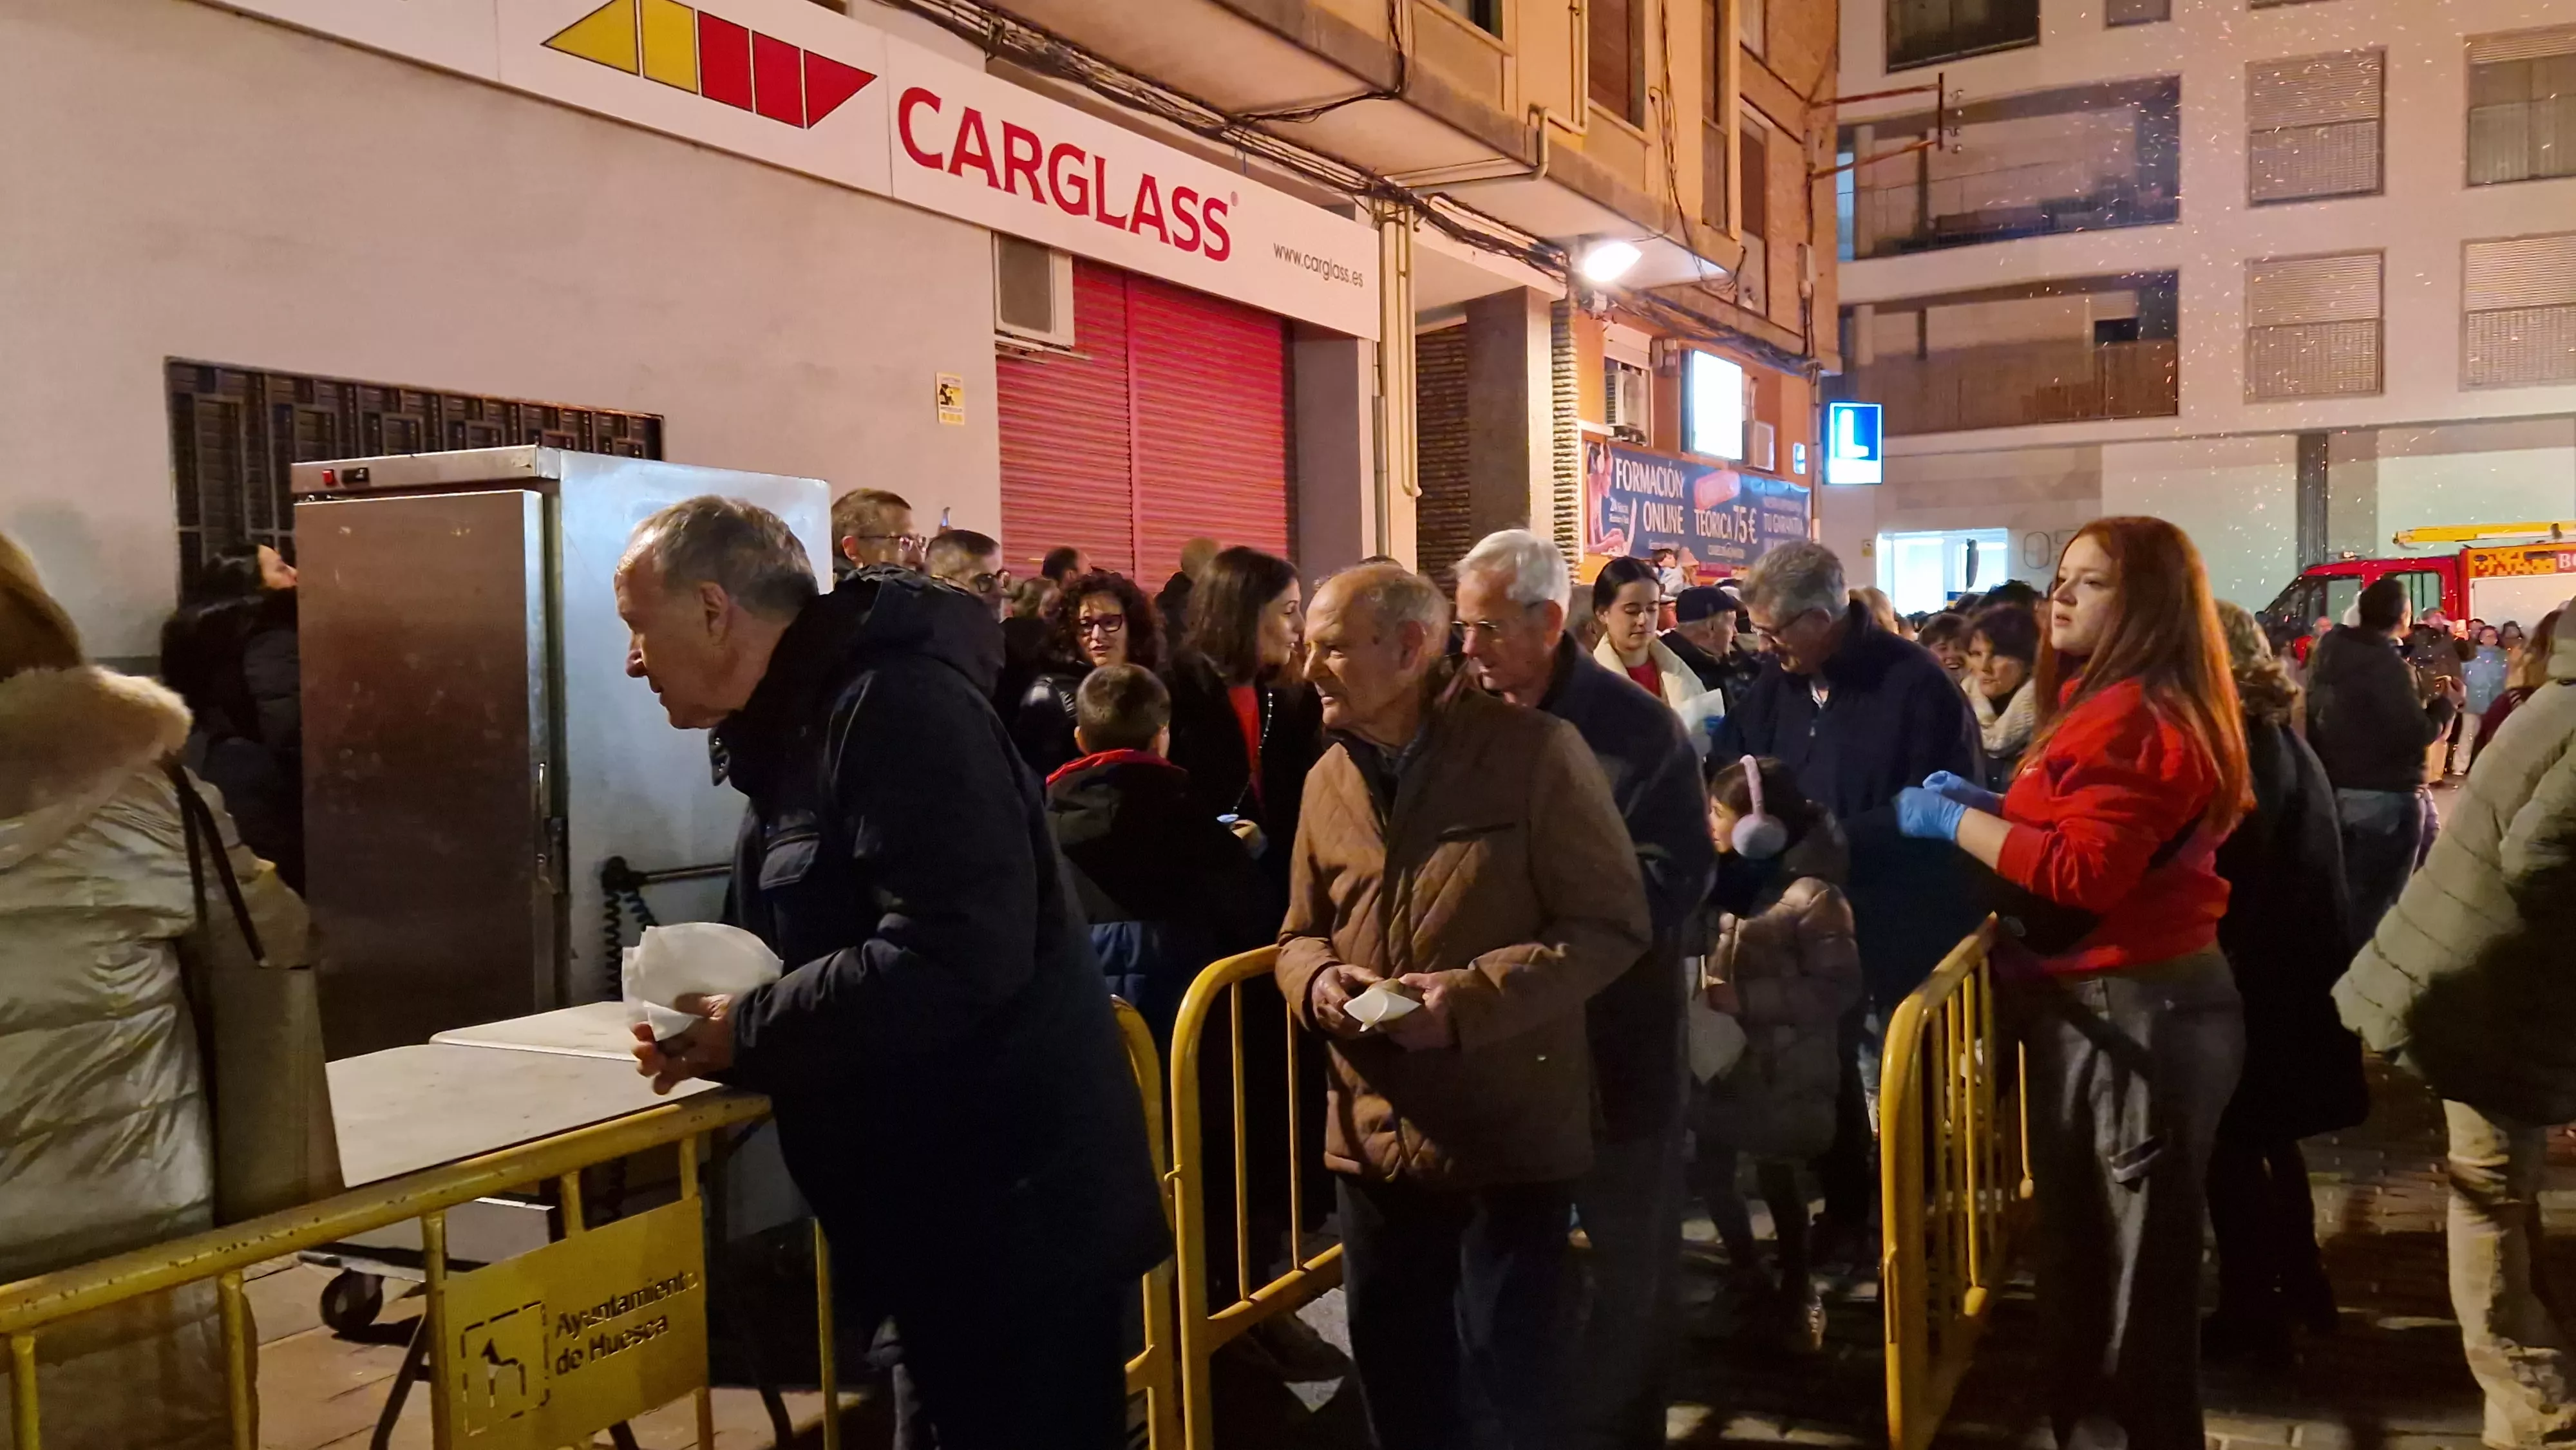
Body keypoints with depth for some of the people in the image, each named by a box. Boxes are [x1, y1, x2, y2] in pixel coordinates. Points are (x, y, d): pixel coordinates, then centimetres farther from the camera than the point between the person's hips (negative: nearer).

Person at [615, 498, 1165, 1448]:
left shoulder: (895, 708, -20)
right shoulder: (792, 727, 13)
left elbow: (958, 956, -30)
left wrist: (747, 1033, -19)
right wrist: (714, 1024, -1)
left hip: (1016, 1207, -10)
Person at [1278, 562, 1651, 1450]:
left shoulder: (1535, 753, -11)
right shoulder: (1328, 778, 7)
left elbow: (1612, 925, -11)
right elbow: (1302, 934, 17)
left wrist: (1473, 996, -23)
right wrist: (1316, 983, -8)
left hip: (1512, 1133, -5)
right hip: (1374, 1135, 6)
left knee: (1509, 1358, 8)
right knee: (1392, 1360, 17)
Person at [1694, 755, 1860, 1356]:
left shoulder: (1812, 895, -17)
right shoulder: (1734, 880, 5)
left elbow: (1837, 989, -20)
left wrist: (1743, 999, -23)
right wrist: (1705, 990, 1)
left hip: (1783, 1067, -7)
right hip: (1728, 1055, 7)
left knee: (1776, 1177, 6)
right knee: (1710, 1169, 10)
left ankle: (1795, 1298, 26)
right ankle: (1753, 1286, 28)